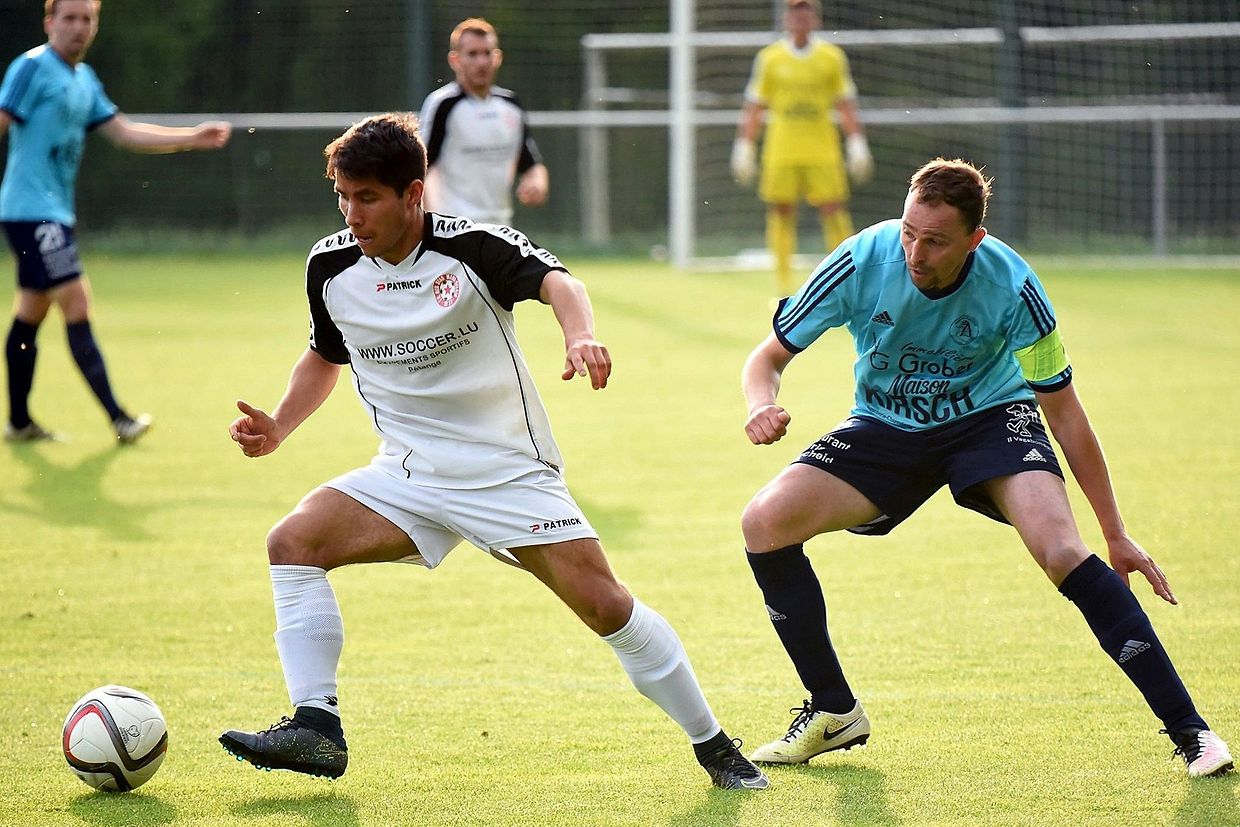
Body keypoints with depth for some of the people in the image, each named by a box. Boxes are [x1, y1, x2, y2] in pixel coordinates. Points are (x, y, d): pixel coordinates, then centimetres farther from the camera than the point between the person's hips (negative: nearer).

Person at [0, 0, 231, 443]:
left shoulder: (84, 80, 14)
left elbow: (124, 132, 17)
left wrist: (193, 137, 11)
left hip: (54, 213, 9)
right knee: (76, 305, -11)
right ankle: (117, 418, -11)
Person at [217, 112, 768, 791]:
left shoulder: (472, 247, -15)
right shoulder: (330, 266, -1)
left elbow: (555, 282, -32)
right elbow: (325, 357, 17)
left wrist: (579, 334, -54)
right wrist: (277, 427, 1)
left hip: (509, 472, -4)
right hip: (409, 475, 4)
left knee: (604, 603, -12)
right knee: (293, 542, -18)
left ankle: (714, 746, 5)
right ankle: (315, 729, -16)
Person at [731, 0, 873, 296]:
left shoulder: (832, 57, 5)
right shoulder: (770, 58, 4)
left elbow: (846, 105, 9)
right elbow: (754, 107, 8)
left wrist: (857, 145, 3)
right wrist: (743, 148, 3)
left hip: (823, 150, 0)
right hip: (781, 150, 0)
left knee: (834, 210, -6)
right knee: (781, 212, -2)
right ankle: (783, 283, 4)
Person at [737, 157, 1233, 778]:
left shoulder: (1010, 286, -25)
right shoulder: (860, 263, -23)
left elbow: (1063, 413, -14)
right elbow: (769, 358, -9)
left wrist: (1115, 535, -11)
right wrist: (762, 407, -34)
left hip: (990, 418, -3)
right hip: (884, 427, 3)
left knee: (1061, 551, -30)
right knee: (765, 521, -19)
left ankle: (1186, 727, -21)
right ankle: (834, 712, 0)